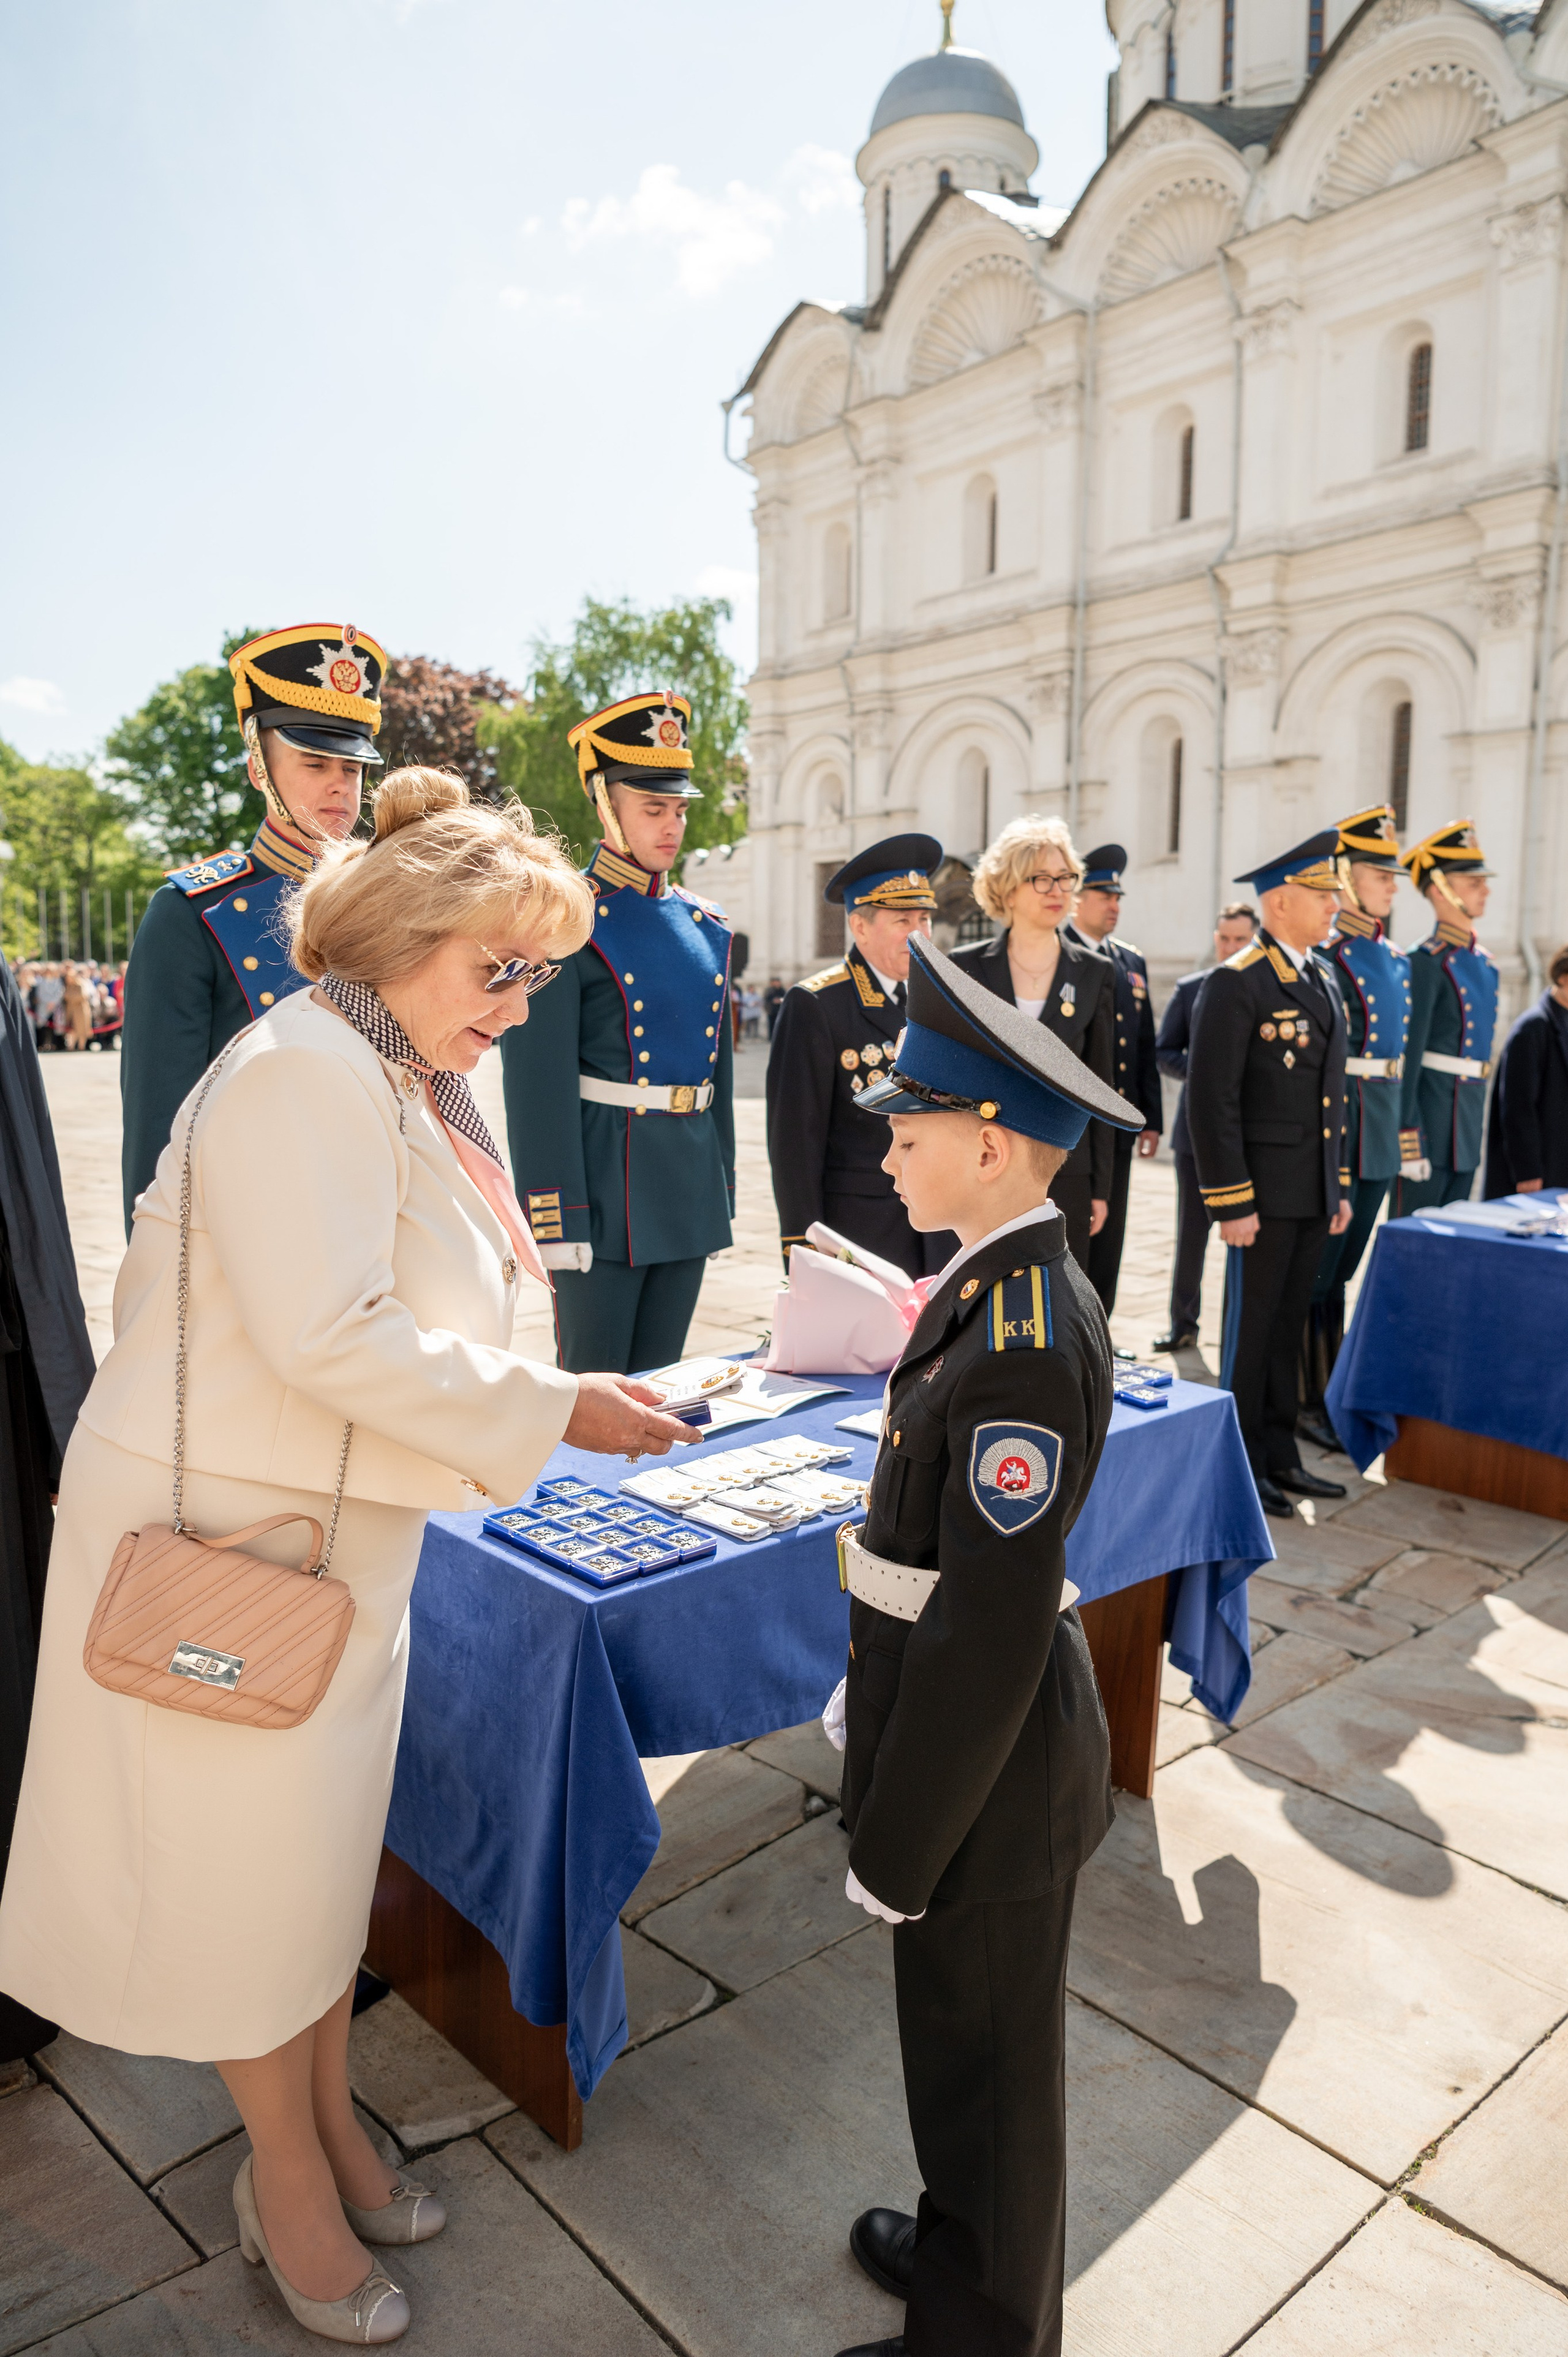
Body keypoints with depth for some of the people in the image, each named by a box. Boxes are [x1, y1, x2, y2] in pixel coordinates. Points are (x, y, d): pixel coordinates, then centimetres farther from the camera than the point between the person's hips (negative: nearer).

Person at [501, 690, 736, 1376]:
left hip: (691, 1191, 6)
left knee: (660, 1379, 15)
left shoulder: (704, 926, 12)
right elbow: (539, 1087, -13)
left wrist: (722, 1191, 16)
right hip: (605, 1185, -6)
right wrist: (556, 1224, -17)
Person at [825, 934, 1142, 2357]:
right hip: (958, 1709, 9)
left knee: (985, 2057, 16)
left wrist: (896, 1850, -17)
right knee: (961, 2038, 28)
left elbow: (991, 1639, -27)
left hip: (991, 1762, -9)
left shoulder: (1022, 1353, -31)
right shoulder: (1006, 1284, 0)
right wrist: (874, 1691, 19)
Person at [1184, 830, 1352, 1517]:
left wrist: (1339, 1188, 16)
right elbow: (1210, 1101, -17)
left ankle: (1279, 1456, 25)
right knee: (1252, 1326, 2)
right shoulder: (1237, 984, -13)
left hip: (1314, 1194, 8)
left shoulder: (1321, 983, 14)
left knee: (1288, 1324, 15)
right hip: (1265, 1193, -8)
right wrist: (1231, 1203, -18)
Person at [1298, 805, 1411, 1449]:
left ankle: (1334, 1389, 26)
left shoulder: (1395, 959, 14)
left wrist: (1399, 1127, 18)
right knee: (1315, 1273, 0)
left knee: (1341, 1270, 16)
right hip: (1330, 1131, -8)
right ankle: (1308, 1401, 10)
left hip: (1380, 1137, 8)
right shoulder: (1322, 955, -11)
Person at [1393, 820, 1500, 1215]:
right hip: (1431, 1119, -8)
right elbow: (1407, 1057, -17)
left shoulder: (1485, 962, 14)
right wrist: (1409, 1140, -20)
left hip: (1469, 1125, 8)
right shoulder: (1426, 961, -12)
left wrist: (1476, 1125, 21)